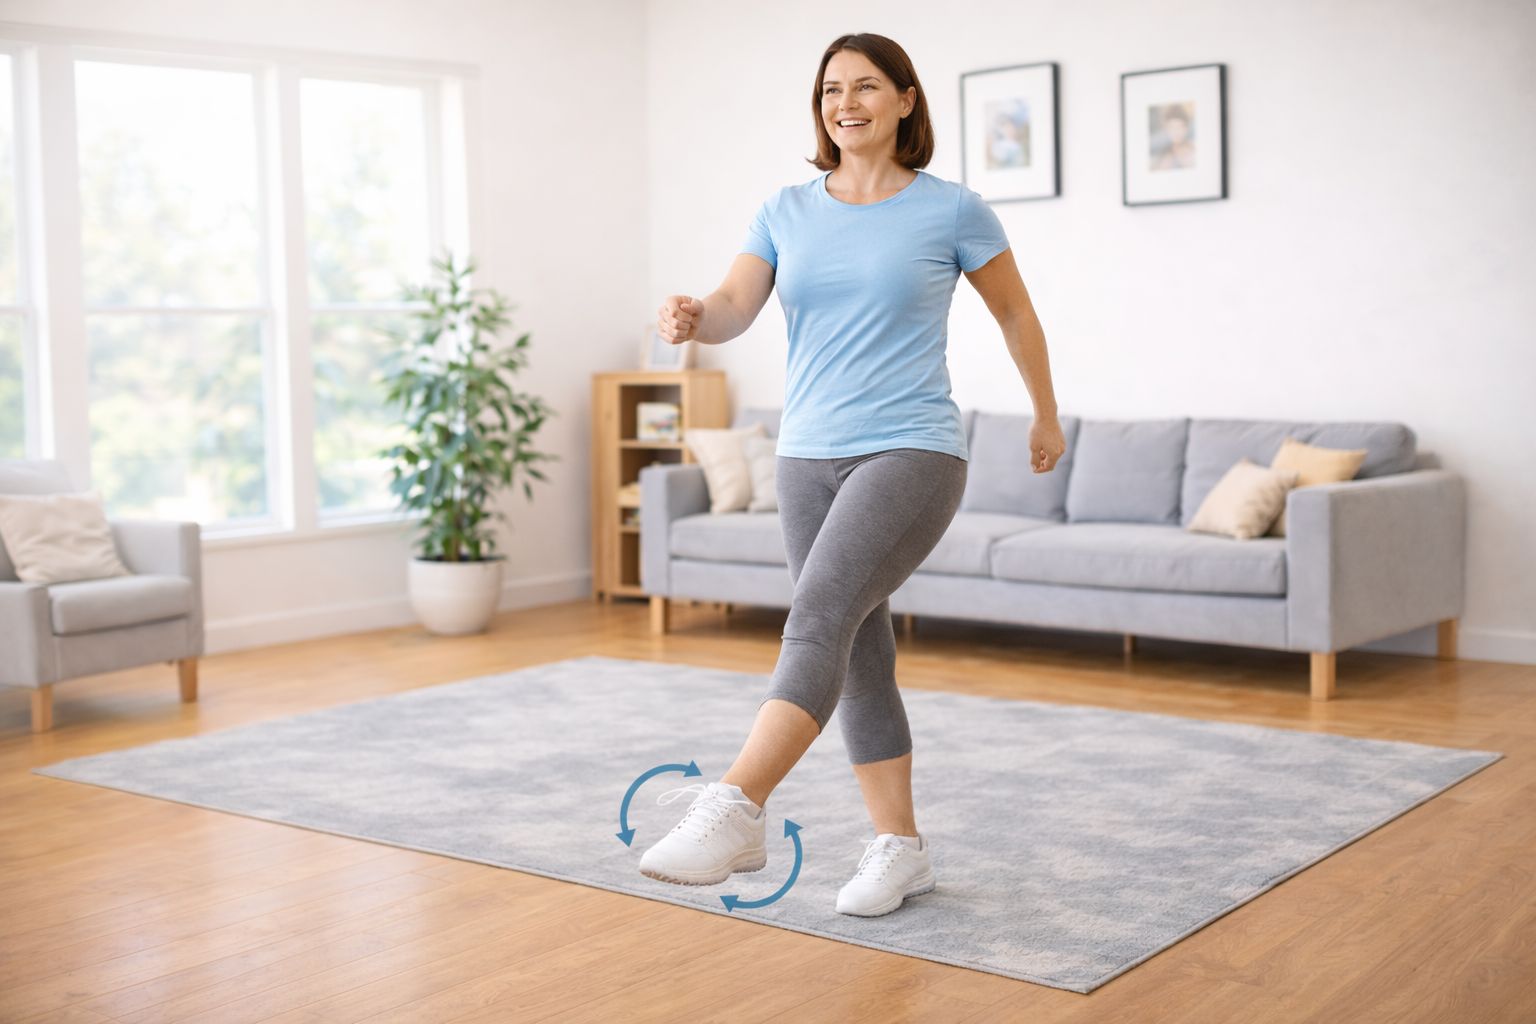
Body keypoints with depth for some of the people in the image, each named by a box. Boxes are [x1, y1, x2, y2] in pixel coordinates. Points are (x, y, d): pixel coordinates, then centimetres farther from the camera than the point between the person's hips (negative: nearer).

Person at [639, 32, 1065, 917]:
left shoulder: (953, 210, -1)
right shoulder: (788, 211, 9)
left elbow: (1016, 313, 11)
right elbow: (737, 307, -4)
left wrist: (1048, 417, 20)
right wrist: (692, 317, -27)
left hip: (911, 452, -5)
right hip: (809, 457, 6)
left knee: (821, 614, -25)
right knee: (861, 655, 9)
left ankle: (736, 812, -33)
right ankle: (900, 846, 19)